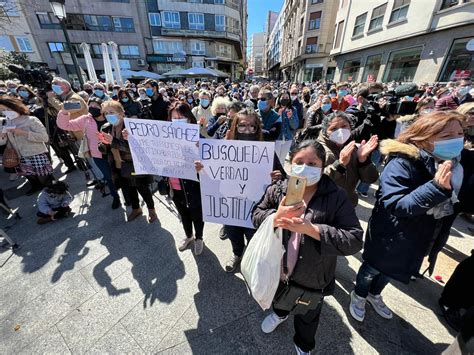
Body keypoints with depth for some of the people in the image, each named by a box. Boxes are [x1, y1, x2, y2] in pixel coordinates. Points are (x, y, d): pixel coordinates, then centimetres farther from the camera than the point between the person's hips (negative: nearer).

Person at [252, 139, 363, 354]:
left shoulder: (336, 197, -22)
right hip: (276, 270, 3)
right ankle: (280, 313, 72)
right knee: (278, 299, 36)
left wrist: (310, 228, -35)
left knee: (307, 318, 28)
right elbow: (256, 215, -8)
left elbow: (355, 240, -24)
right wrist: (276, 217, -30)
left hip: (311, 280, -2)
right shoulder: (277, 189, -14)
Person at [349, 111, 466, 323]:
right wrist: (437, 188, -42)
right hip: (388, 236, -7)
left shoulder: (453, 165, -4)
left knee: (390, 271, 29)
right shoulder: (402, 163, -27)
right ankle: (359, 295, 48)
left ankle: (374, 294, 58)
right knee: (372, 269, 19)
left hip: (416, 238, 7)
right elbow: (395, 205, -32)